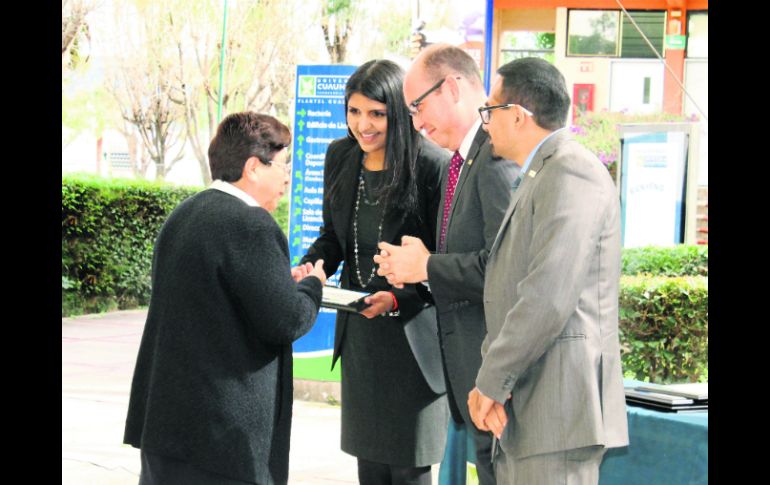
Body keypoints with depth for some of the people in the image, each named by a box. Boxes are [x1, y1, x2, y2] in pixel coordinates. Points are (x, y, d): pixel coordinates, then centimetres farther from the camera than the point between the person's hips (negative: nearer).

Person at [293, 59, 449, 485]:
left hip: (413, 334, -6)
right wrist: (308, 268, -6)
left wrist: (399, 299, -27)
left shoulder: (433, 166, -16)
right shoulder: (340, 157, 4)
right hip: (358, 335, 6)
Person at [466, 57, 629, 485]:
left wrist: (492, 382, -13)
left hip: (558, 411, -10)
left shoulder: (572, 173, -13)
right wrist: (492, 381, 4)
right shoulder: (540, 177, 20)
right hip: (526, 415, 10)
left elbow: (549, 300, -21)